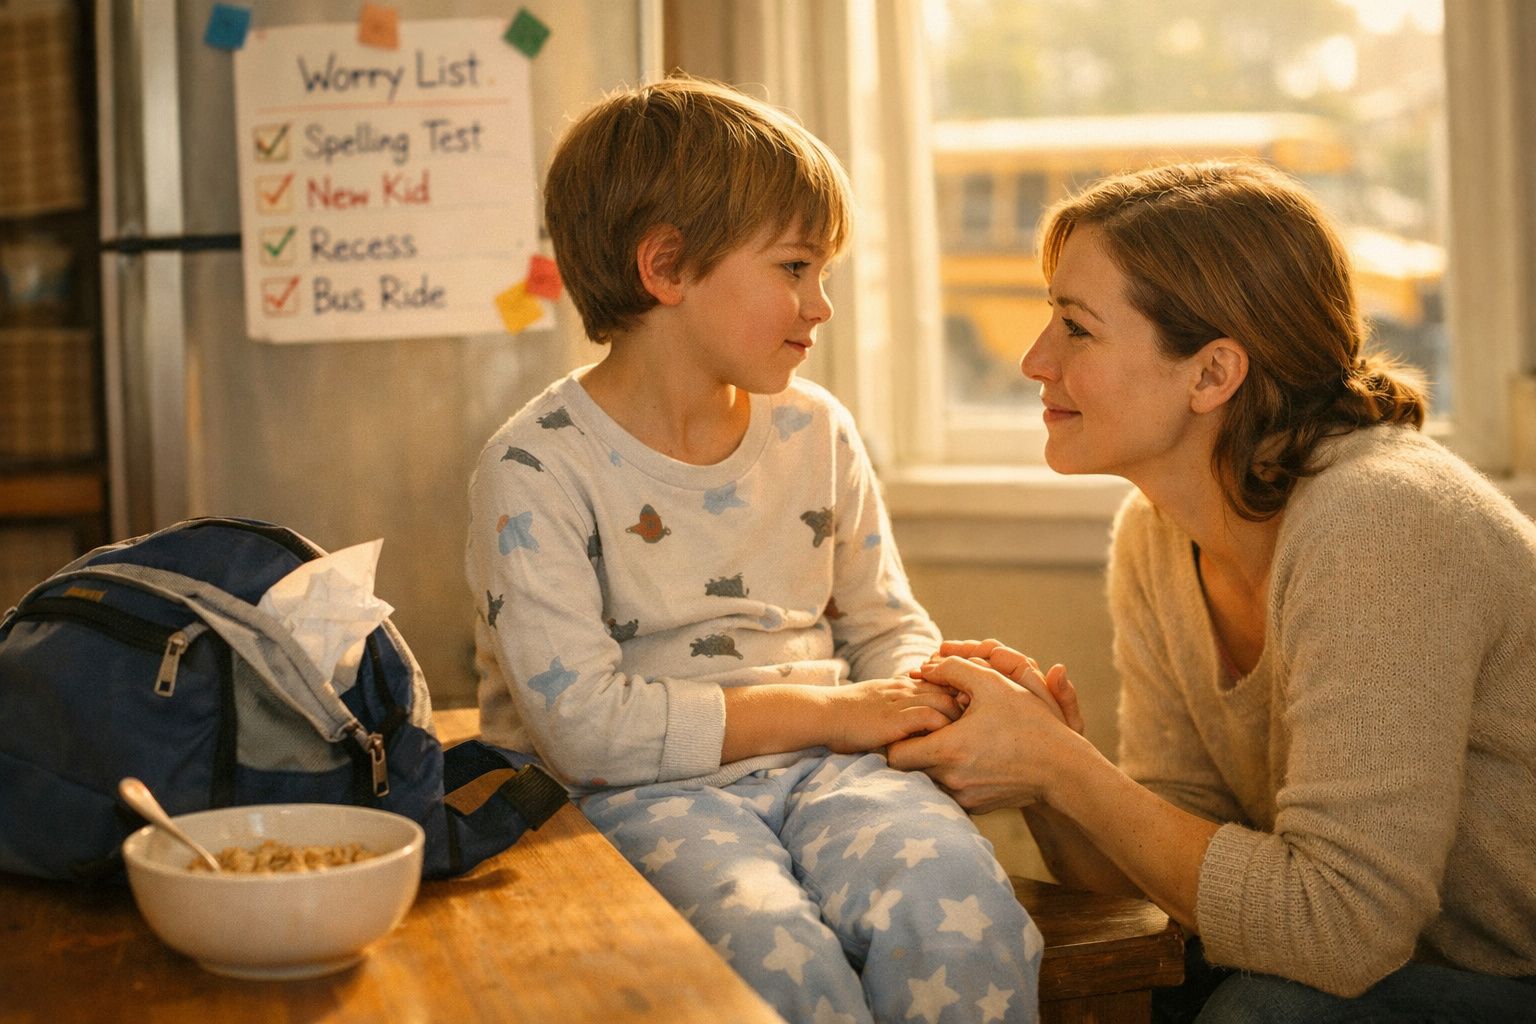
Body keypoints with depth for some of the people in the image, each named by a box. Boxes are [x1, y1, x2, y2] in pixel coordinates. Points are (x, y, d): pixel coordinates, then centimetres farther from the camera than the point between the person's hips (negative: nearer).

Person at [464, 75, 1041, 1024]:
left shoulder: (816, 429, 10)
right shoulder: (536, 468, -8)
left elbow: (886, 626, 19)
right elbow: (582, 721, -15)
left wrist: (929, 696, -5)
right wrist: (822, 711, -14)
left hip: (824, 767, 4)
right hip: (650, 794, -4)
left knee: (957, 912, -27)